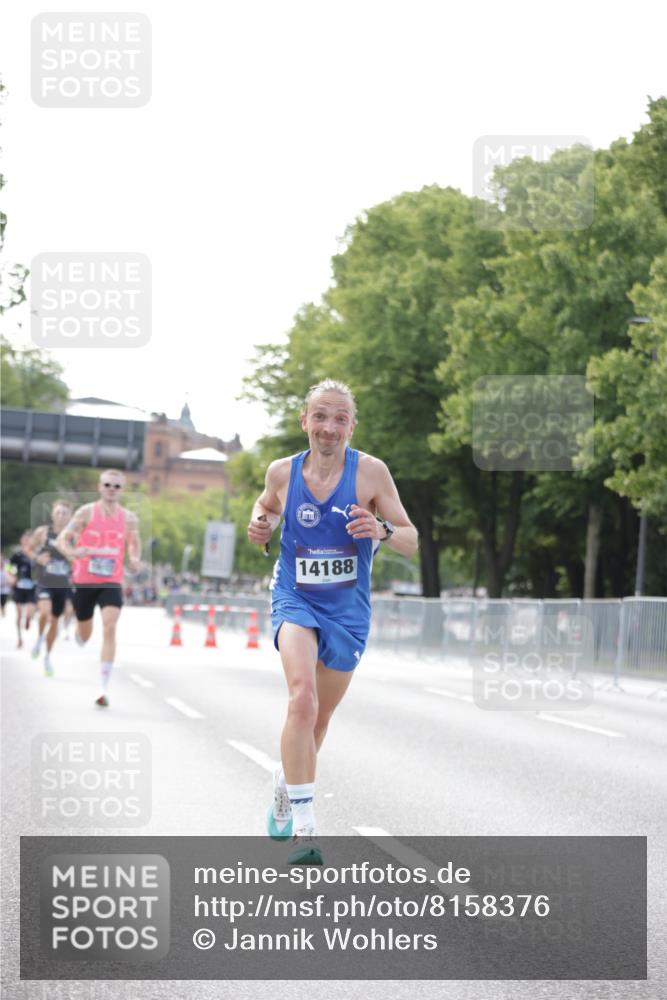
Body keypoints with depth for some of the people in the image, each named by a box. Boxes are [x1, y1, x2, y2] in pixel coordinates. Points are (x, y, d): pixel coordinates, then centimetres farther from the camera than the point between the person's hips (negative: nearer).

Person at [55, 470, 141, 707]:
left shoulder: (128, 518, 1)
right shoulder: (86, 512, -6)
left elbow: (134, 543, 20)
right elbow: (62, 540, -7)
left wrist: (134, 559, -3)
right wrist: (73, 552, -29)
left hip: (111, 582, 0)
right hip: (84, 581, 0)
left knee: (109, 628, -20)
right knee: (84, 637, 11)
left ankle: (104, 688, -19)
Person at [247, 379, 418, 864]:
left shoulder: (370, 472, -10)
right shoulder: (282, 472, -4)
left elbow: (411, 541, -6)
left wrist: (382, 531, -28)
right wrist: (260, 525, -4)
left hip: (348, 610, 1)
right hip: (295, 601, -1)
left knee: (319, 717, 15)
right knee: (302, 696, -26)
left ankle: (286, 783, 47)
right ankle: (302, 826, -27)